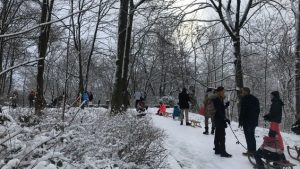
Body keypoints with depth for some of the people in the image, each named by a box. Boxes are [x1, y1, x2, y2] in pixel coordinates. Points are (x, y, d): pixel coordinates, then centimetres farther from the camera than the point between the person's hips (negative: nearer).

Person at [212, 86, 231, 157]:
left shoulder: (220, 99, 13)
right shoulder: (217, 100, -16)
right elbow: (219, 111, -21)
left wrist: (226, 105, 1)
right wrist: (225, 119, -23)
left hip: (219, 119, 10)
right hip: (219, 119, -10)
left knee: (218, 135, 14)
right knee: (222, 136, -7)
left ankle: (217, 150, 23)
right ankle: (223, 152, -3)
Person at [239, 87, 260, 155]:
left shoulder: (244, 99, -12)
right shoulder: (255, 99, 14)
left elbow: (242, 111, -16)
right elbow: (258, 110, 18)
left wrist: (240, 121, -11)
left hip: (247, 121, -8)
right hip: (254, 121, 8)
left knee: (248, 136, -3)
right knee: (252, 136, 15)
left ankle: (250, 150, -2)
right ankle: (253, 150, 19)